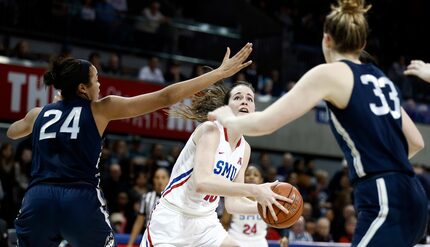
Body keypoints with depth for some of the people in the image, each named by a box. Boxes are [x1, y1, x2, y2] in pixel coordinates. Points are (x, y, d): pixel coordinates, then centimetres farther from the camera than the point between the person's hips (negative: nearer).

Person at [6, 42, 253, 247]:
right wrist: (220, 73, 6)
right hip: (81, 201, -3)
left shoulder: (39, 114, 18)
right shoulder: (100, 109, 7)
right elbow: (166, 97, 4)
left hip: (38, 200, 3)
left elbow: (11, 132, 43)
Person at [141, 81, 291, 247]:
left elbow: (232, 203, 8)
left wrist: (266, 205, -9)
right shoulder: (210, 129, -16)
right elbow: (202, 182, -32)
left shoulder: (245, 149, 6)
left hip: (206, 224, 8)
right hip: (172, 222, -8)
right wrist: (254, 190, -35)